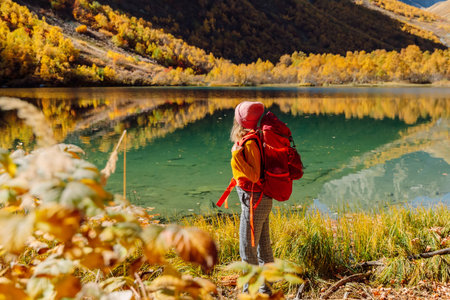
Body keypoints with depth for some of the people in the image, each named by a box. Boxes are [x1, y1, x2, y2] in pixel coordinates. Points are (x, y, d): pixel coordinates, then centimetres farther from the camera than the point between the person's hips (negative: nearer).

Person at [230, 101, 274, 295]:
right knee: (263, 245, 19)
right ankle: (265, 288, 32)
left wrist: (237, 157, -30)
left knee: (247, 248, -1)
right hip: (263, 199, 10)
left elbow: (254, 176, -24)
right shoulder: (254, 138, 6)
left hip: (254, 200, -10)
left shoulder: (249, 142, -21)